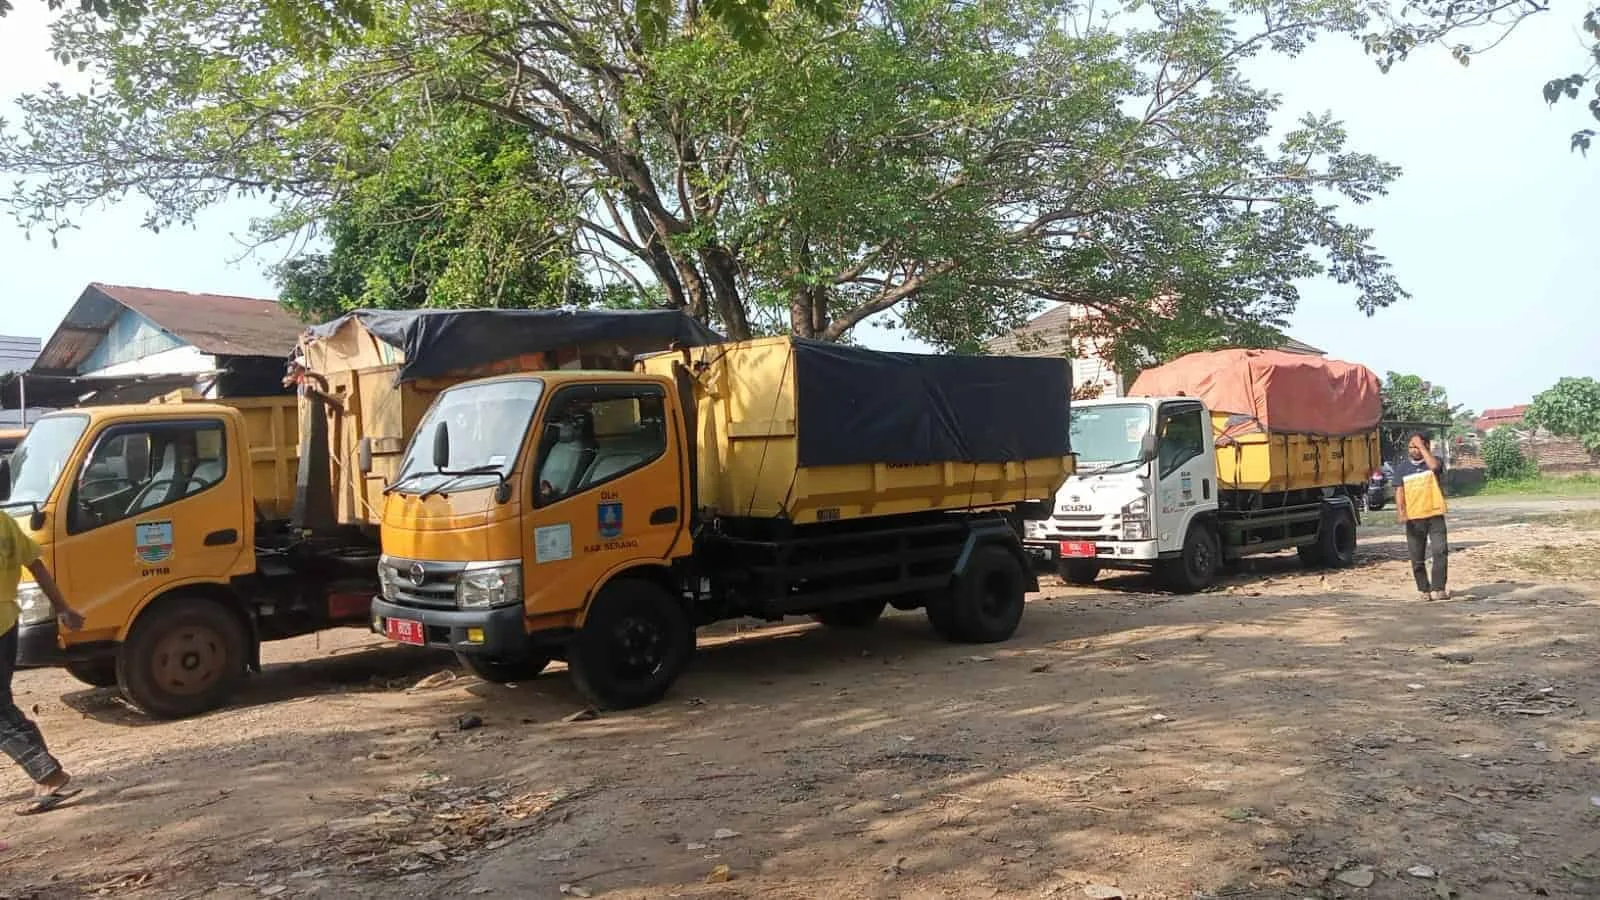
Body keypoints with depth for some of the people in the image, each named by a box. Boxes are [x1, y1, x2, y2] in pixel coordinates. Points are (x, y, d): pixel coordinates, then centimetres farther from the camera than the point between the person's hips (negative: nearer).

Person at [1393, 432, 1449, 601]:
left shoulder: (1433, 461, 4)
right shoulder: (1402, 467, 7)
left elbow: (1434, 466, -22)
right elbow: (1399, 491, 1)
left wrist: (1422, 447, -14)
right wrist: (1400, 511, -12)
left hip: (1435, 515, -2)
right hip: (1413, 518, 2)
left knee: (1440, 551, -11)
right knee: (1417, 557, 6)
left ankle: (1438, 589, -8)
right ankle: (1424, 589, 17)